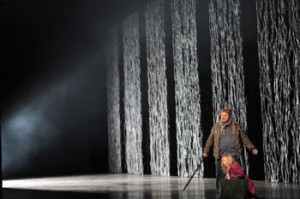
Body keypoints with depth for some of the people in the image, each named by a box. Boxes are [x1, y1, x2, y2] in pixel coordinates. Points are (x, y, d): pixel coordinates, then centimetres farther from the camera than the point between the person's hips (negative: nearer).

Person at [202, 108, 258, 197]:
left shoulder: (235, 125, 7)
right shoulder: (216, 126, 8)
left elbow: (244, 138, 11)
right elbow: (210, 140, 11)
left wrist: (252, 148, 7)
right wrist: (205, 151, 6)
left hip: (234, 155, 0)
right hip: (220, 156, 0)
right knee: (220, 175, 3)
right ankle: (219, 194, 14)